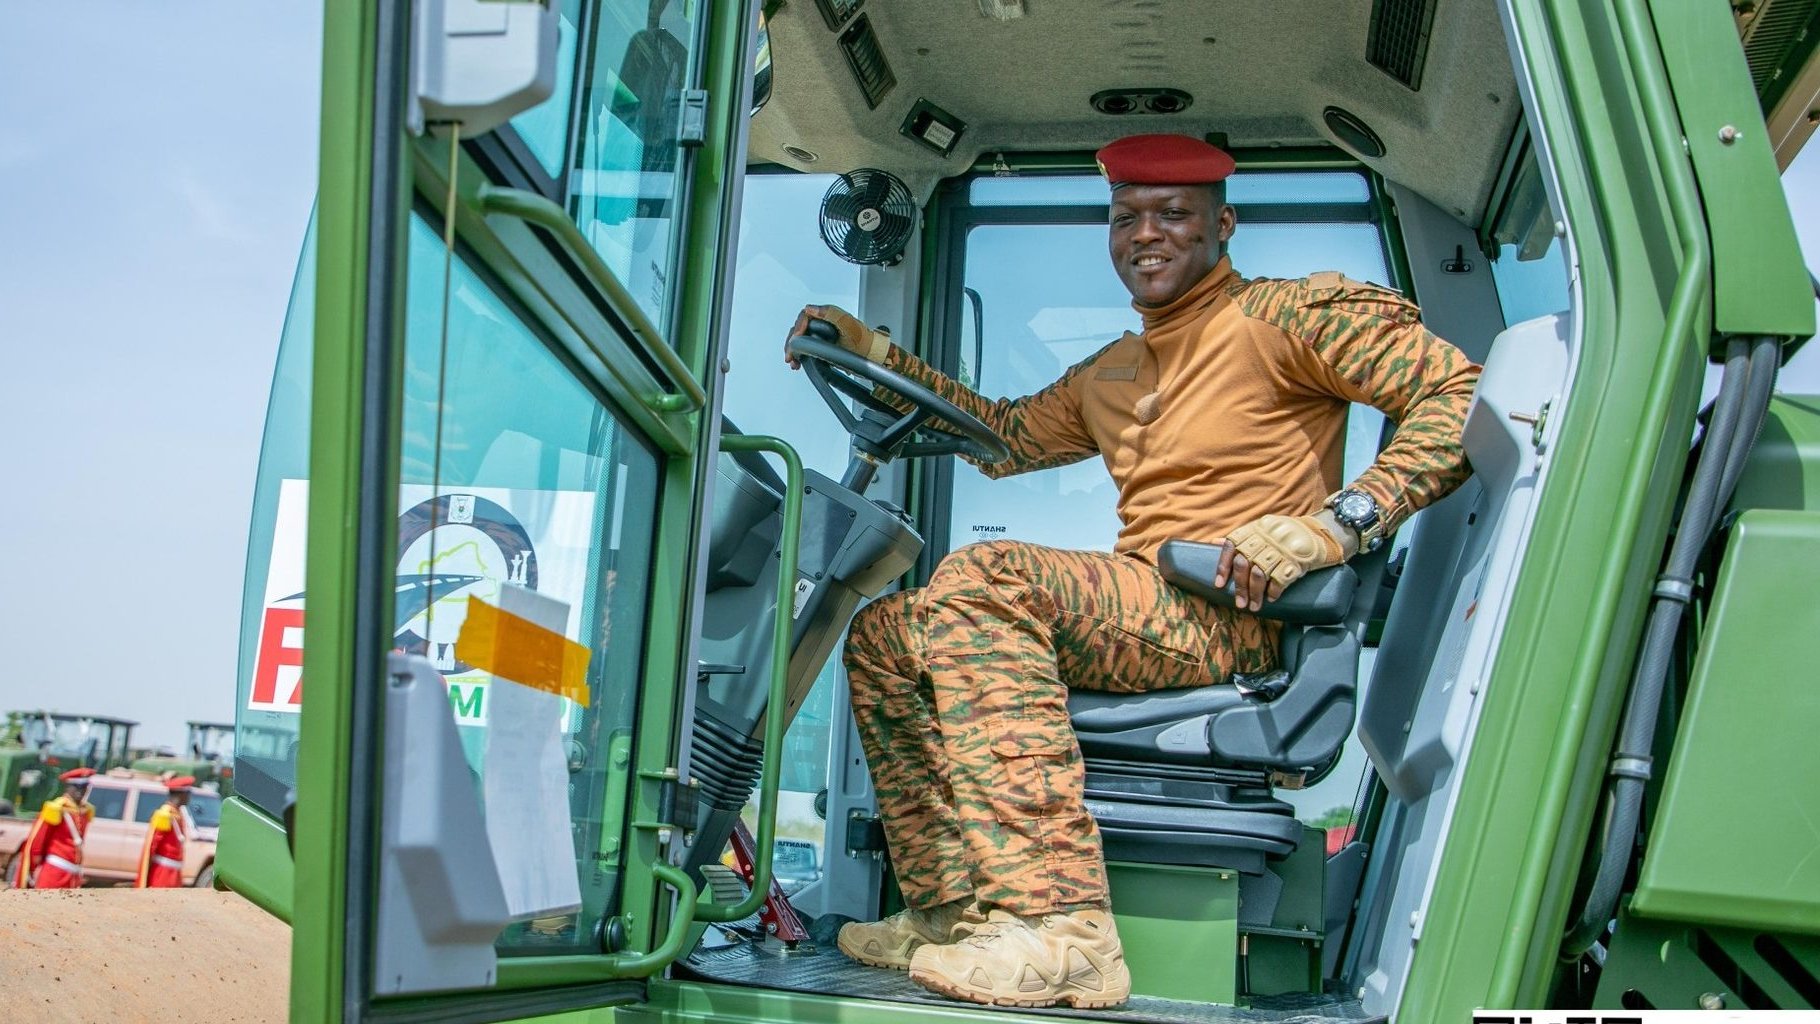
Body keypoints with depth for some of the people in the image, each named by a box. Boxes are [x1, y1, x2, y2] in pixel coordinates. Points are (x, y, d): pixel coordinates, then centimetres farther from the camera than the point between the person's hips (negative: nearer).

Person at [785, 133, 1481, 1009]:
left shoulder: (1286, 314, -1)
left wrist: (1336, 522, -23)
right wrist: (879, 354, 27)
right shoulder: (1109, 374, 24)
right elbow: (1005, 436, 36)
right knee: (883, 633, 1)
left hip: (1239, 617, -9)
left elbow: (1466, 396, -11)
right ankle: (953, 912, -7)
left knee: (983, 579, -30)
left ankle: (1060, 931, -37)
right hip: (1138, 613, 9)